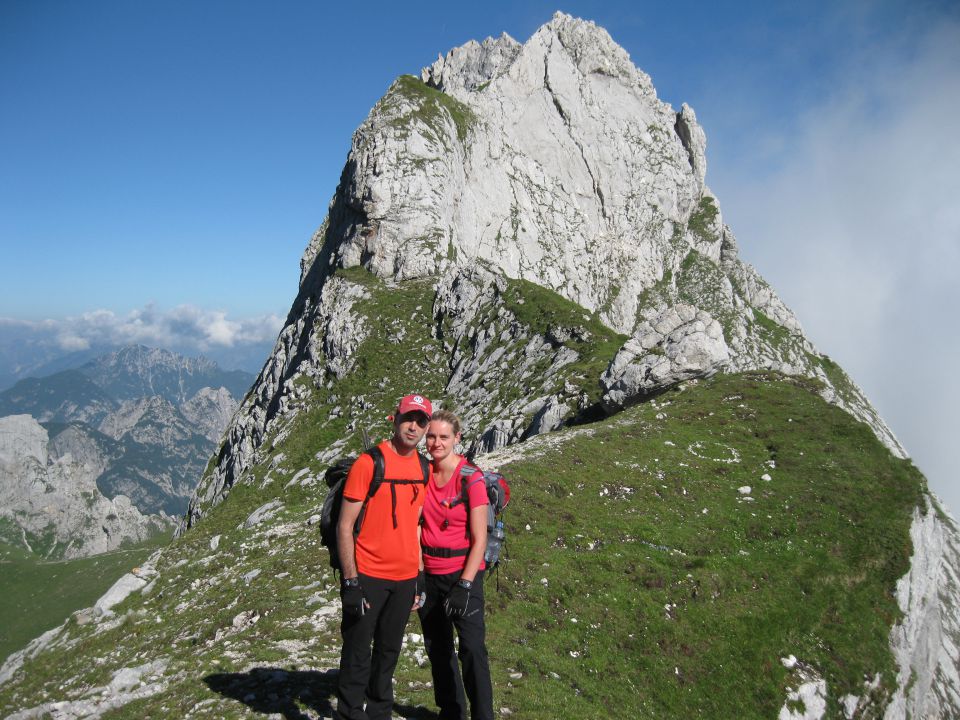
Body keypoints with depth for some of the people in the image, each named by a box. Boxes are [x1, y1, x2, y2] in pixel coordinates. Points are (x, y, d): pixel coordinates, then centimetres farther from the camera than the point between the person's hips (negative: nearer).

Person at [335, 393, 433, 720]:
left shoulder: (425, 468, 5)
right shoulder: (368, 463, -12)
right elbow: (344, 526, -11)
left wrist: (419, 577, 12)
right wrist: (351, 581, -14)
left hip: (405, 578, 5)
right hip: (368, 576, -5)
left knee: (389, 651, 18)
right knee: (358, 654, 7)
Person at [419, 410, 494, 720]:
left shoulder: (470, 478, -13)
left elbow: (479, 540, -13)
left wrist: (465, 586, -18)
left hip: (463, 573, -5)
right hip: (428, 573, 5)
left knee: (472, 648, -13)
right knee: (438, 647, 15)